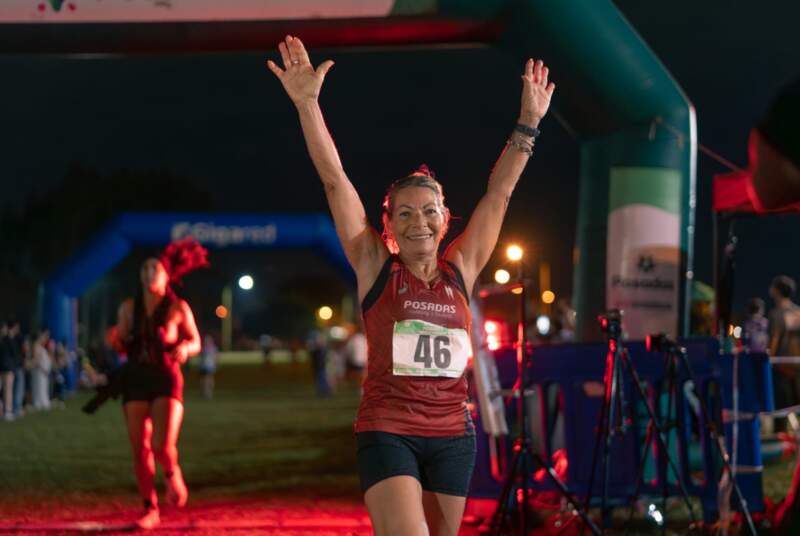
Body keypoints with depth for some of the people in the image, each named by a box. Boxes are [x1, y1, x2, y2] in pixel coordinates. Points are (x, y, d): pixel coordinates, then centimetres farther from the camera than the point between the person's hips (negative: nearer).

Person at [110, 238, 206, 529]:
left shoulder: (178, 308, -3)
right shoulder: (129, 308, 4)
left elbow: (195, 342, 6)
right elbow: (121, 345, 11)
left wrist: (185, 349, -16)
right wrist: (116, 340, -11)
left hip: (167, 381, -3)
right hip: (135, 381, 3)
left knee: (163, 447, -16)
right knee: (140, 450, 0)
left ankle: (172, 474, 21)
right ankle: (150, 509, 14)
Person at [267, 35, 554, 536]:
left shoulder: (460, 270, 7)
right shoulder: (376, 269, 0)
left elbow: (499, 193, 10)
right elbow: (335, 181, -4)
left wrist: (529, 122, 8)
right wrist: (307, 103, -10)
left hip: (452, 434, 4)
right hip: (387, 432, -4)